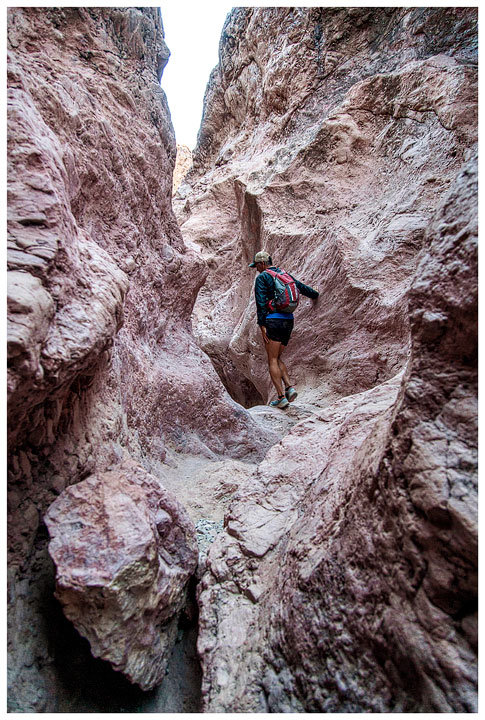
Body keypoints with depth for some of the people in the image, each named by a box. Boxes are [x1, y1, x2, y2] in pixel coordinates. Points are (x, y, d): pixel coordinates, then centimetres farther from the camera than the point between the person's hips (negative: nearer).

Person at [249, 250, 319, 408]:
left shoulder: (262, 278, -2)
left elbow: (261, 302, -11)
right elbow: (301, 287, 28)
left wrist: (262, 324, -12)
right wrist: (315, 295, 46)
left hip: (273, 321, -7)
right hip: (289, 321, 7)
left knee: (272, 360, -3)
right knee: (277, 358, 16)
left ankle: (281, 397, -6)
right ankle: (289, 387, 2)